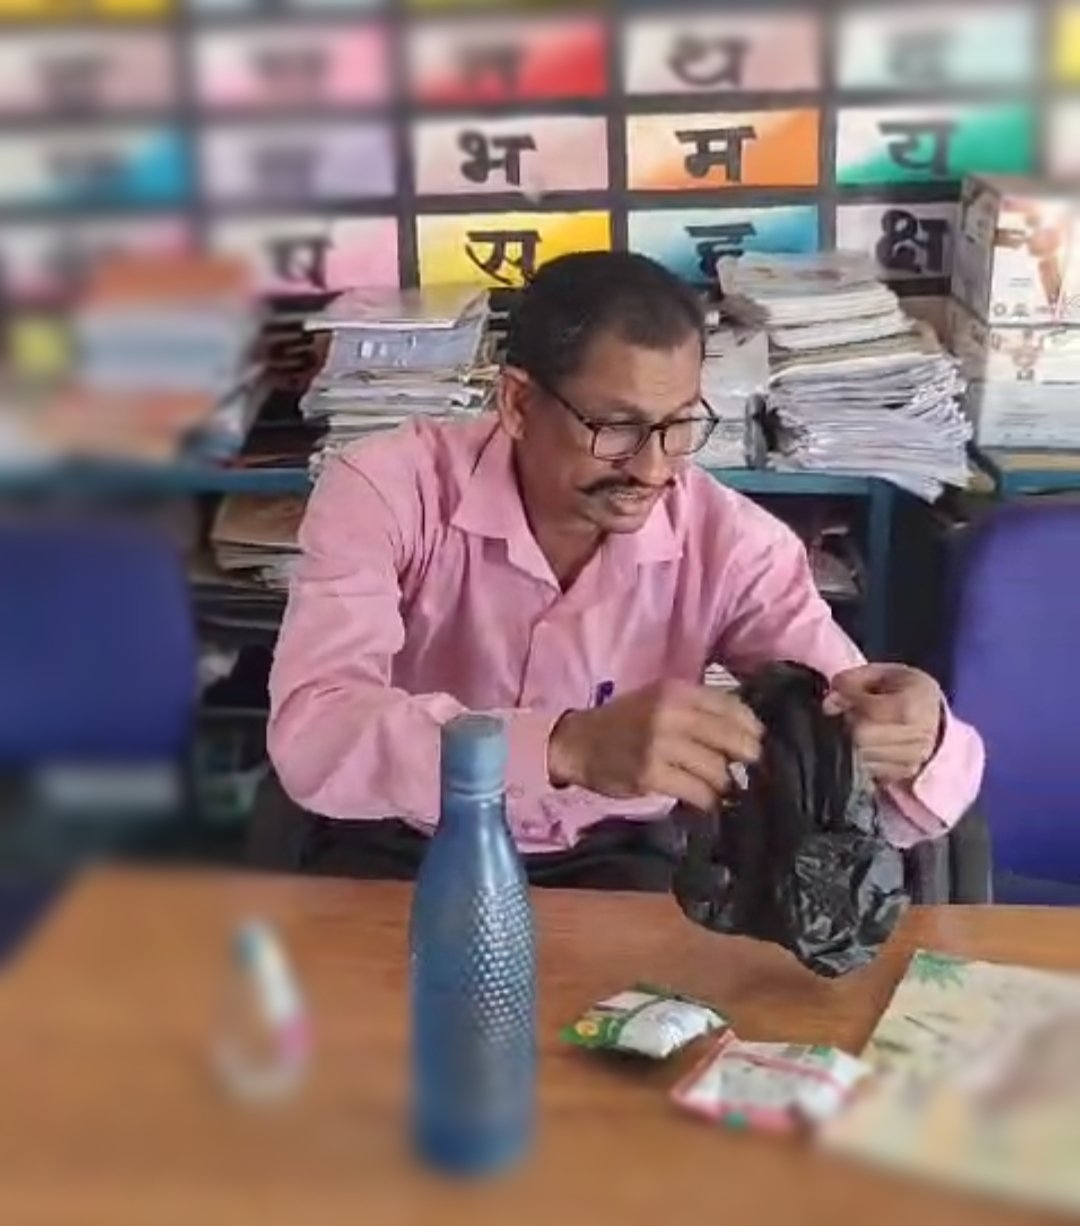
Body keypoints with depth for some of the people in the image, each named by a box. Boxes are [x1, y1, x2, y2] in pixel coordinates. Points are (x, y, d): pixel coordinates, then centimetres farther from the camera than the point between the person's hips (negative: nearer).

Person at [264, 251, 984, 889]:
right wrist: (571, 746, -51)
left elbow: (857, 746, -16)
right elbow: (310, 733, -36)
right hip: (400, 846, -2)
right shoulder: (387, 491, -21)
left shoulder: (730, 542, -15)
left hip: (610, 857, 2)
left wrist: (916, 749, -43)